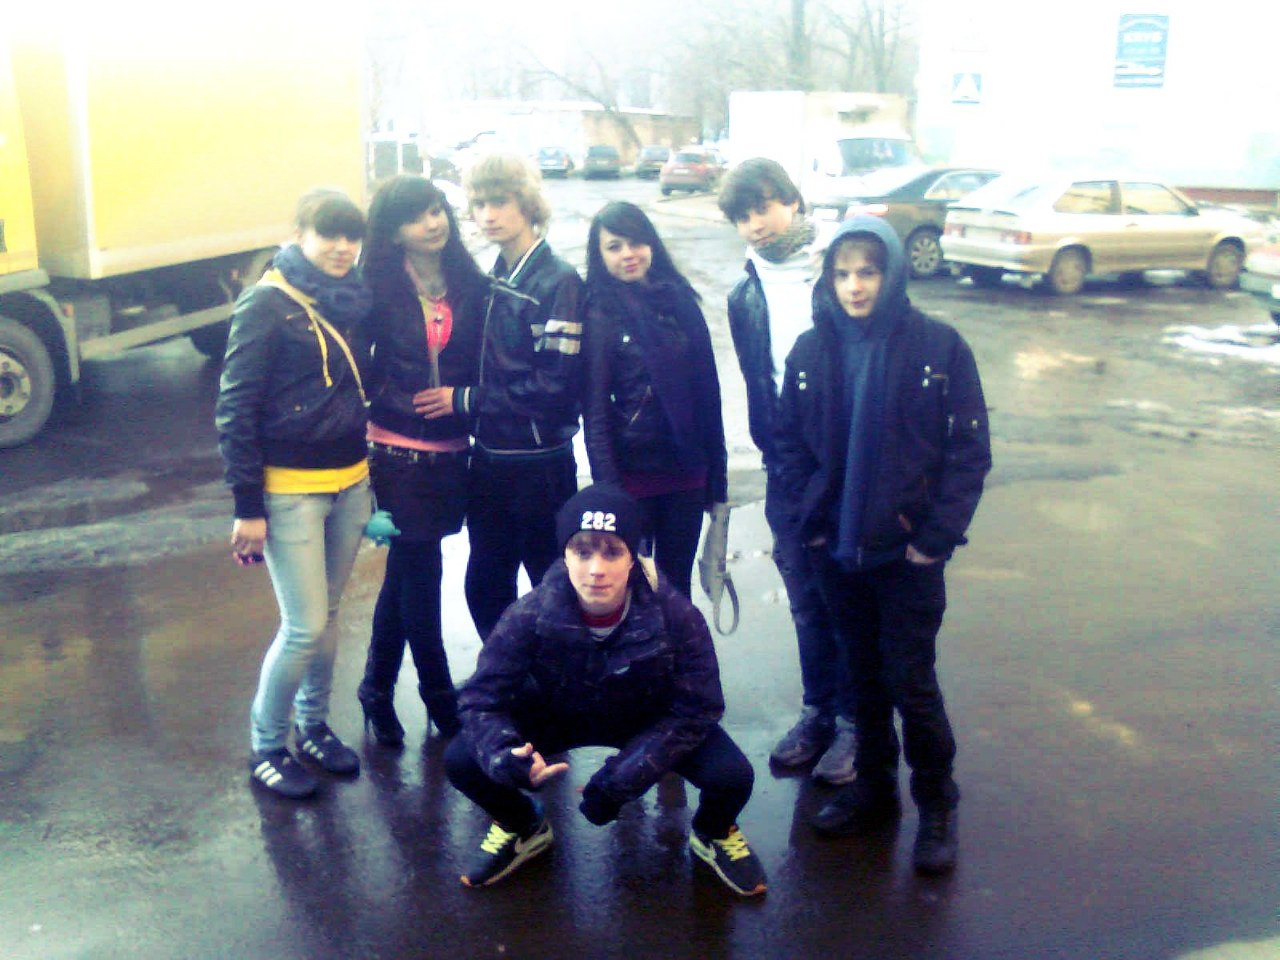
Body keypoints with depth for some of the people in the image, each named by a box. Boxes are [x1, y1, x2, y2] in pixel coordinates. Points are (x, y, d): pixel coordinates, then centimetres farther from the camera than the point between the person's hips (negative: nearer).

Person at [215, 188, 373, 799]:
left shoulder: (352, 302, 7)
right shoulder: (267, 304, -11)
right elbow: (234, 409, -11)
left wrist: (372, 478, 10)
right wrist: (247, 506, -14)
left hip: (350, 482, 6)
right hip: (290, 489, -6)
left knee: (327, 615, 14)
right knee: (305, 626, -3)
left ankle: (314, 727, 33)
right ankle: (266, 745, 18)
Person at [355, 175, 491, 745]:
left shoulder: (472, 286, 3)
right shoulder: (378, 288, -5)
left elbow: (489, 366, 9)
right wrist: (391, 400, -9)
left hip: (452, 455, 3)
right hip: (400, 455, -3)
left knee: (406, 571, 13)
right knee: (419, 573, 2)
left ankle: (378, 689, 29)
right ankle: (439, 698, 19)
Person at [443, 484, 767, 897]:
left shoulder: (675, 616, -30)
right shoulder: (530, 615, -29)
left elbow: (696, 710, -22)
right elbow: (482, 699, -20)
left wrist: (620, 778, -30)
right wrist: (506, 757, -43)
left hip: (650, 719, -1)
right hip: (556, 717, 1)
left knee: (732, 776, -26)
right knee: (461, 760, -21)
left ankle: (712, 833, 14)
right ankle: (523, 827, 14)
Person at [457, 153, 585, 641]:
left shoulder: (559, 282, -14)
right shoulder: (491, 280, 8)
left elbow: (554, 386, -20)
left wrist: (467, 400, -13)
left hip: (540, 466, -7)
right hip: (488, 461, 7)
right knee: (485, 587, 16)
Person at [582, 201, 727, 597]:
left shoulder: (679, 301, 5)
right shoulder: (600, 315, -5)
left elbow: (707, 389, 7)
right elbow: (595, 408, -7)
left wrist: (716, 470, 6)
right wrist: (608, 486, -12)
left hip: (687, 472, 3)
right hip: (633, 472, -3)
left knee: (677, 581, 14)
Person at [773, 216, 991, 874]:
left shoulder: (939, 347, -8)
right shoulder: (811, 350, 1)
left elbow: (970, 451, -7)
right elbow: (788, 445, 7)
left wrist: (936, 536, -13)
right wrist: (811, 520, -3)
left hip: (909, 550, -3)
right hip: (837, 548, 3)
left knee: (911, 681, 1)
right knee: (864, 673, 16)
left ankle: (936, 804, 22)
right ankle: (873, 787, 33)